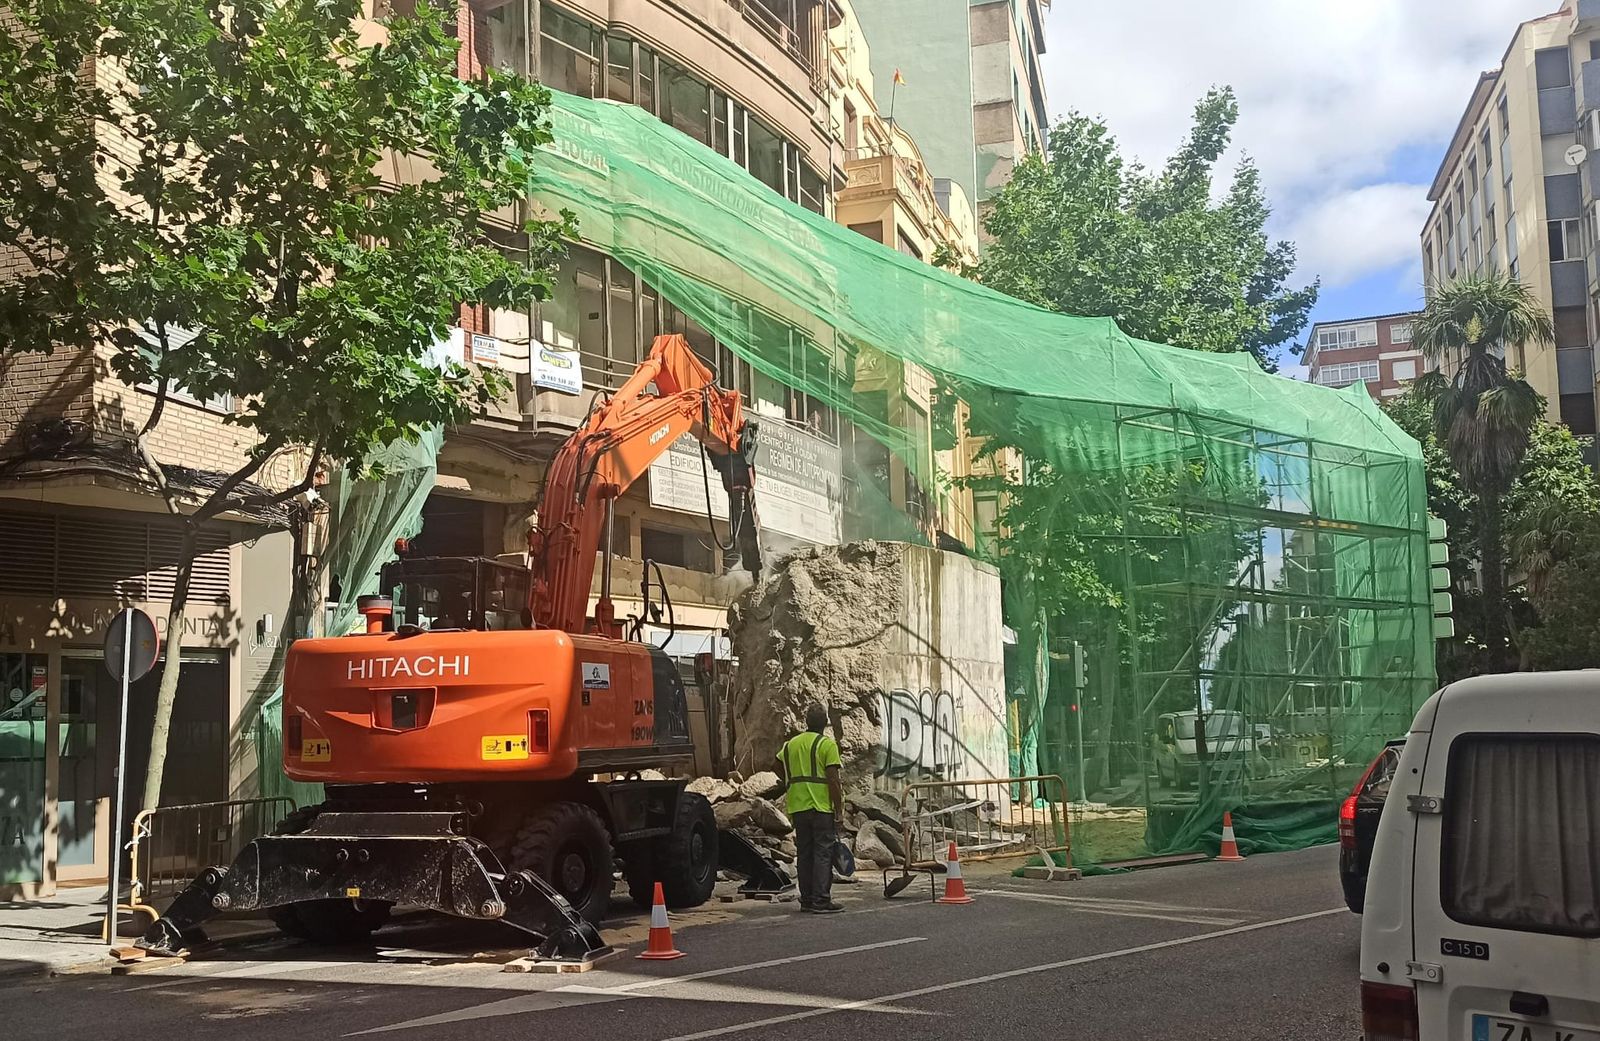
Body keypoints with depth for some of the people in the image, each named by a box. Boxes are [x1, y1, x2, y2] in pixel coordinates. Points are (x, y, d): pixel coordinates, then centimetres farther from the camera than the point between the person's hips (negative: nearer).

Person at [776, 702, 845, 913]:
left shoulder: (790, 744, 12)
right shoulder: (827, 744, -7)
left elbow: (779, 768, 17)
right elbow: (833, 779, -12)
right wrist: (839, 810, -8)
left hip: (798, 807, 6)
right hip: (821, 807, -6)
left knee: (804, 853, 11)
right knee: (823, 853, -3)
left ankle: (807, 899, 14)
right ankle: (821, 901, -7)